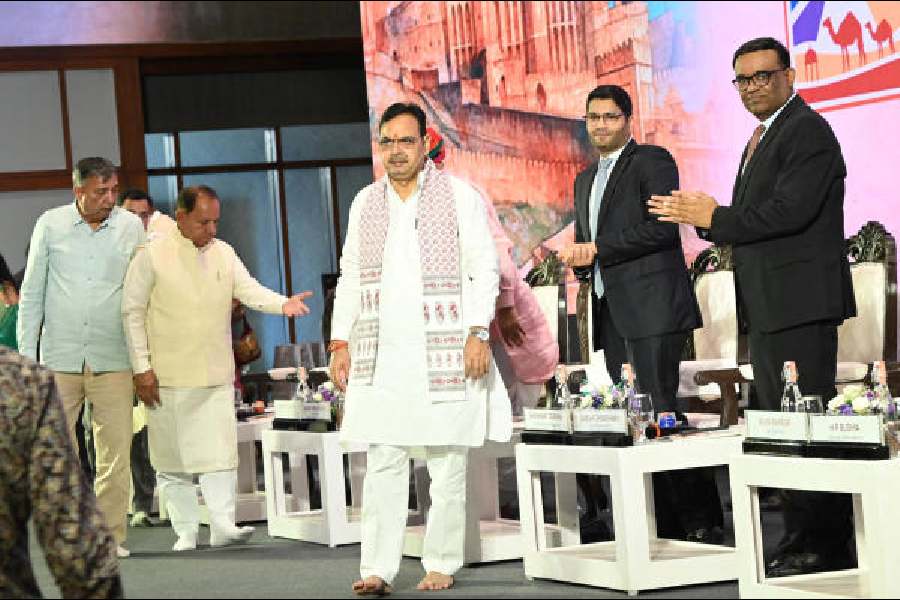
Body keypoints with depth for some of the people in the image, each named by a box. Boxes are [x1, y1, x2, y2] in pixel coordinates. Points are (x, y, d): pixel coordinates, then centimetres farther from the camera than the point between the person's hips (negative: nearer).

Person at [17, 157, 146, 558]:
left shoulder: (132, 227, 4)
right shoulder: (50, 225, 3)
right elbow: (32, 293, 8)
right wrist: (26, 354, 3)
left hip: (113, 360, 0)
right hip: (58, 359, 0)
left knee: (116, 452, -3)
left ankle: (111, 535, 4)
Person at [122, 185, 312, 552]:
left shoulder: (223, 253, 10)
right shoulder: (152, 256, -4)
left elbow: (249, 289, 0)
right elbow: (132, 311, -3)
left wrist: (283, 303, -22)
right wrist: (141, 368, -8)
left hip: (216, 375, 3)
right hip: (168, 376, -3)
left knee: (221, 451, -4)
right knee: (173, 457, 2)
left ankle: (223, 524, -1)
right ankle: (186, 531, 11)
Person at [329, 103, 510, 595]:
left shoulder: (459, 196, 2)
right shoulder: (365, 202, 14)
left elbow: (484, 269, -1)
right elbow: (350, 277, 17)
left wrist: (478, 333, -11)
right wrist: (340, 342, 10)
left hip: (443, 357, -3)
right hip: (380, 359, 3)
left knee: (447, 465, 1)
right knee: (382, 465, 0)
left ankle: (441, 565, 9)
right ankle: (377, 569, 0)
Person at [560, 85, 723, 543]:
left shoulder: (652, 161, -2)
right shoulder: (586, 180, 23)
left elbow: (662, 226, -14)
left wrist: (598, 249, -11)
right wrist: (579, 260, 6)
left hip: (651, 308, -8)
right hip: (610, 313, 8)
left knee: (659, 411, -13)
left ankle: (703, 520, -8)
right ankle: (665, 526, 8)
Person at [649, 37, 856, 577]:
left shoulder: (807, 130, -10)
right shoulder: (764, 138, 20)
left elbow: (790, 210, -22)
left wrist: (714, 218, -14)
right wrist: (709, 217, -1)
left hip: (801, 303, -11)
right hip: (769, 307, 11)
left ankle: (821, 545, -6)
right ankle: (803, 539, 20)